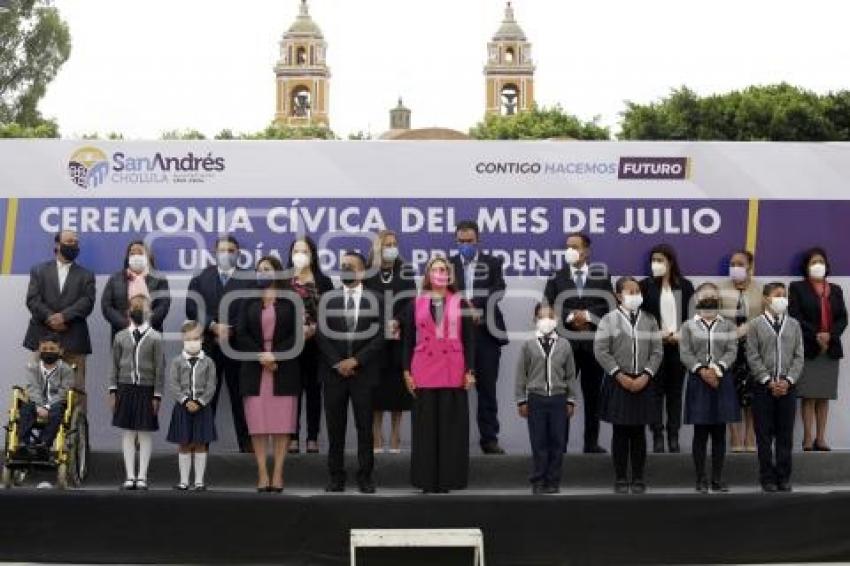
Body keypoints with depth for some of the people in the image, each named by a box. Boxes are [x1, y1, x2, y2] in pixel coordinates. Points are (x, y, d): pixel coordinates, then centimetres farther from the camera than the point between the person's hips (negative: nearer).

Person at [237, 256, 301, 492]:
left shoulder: (290, 302, 3)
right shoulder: (250, 302, 11)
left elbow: (296, 335, -2)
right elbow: (241, 333, 4)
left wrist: (275, 355, -12)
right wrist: (260, 355, -9)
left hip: (284, 369, -2)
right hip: (255, 370, 2)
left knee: (282, 422, -3)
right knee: (258, 423, -2)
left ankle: (278, 473, 0)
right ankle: (262, 473, 1)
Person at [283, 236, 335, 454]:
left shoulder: (323, 282, 7)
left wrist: (313, 328, -10)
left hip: (315, 343, 1)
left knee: (313, 389, 3)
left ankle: (312, 438, 7)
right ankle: (293, 437, 5)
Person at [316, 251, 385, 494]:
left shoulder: (374, 300, 3)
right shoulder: (329, 299, 7)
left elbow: (379, 337, -3)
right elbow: (322, 335, 1)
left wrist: (355, 360, -11)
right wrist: (338, 363, -9)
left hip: (363, 372, -1)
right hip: (334, 372, 1)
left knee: (365, 426, 1)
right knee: (335, 427, 3)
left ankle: (365, 476, 8)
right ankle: (336, 476, 9)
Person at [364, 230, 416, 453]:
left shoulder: (406, 272, 8)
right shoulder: (367, 273, 6)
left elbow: (411, 303, 3)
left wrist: (397, 322, -13)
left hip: (399, 337, 1)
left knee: (397, 385, 2)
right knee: (377, 385, -1)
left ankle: (395, 436, 9)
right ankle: (377, 438, 5)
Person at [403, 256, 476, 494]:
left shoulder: (460, 303, 5)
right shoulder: (416, 303, 8)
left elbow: (469, 339, 4)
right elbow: (408, 339, 9)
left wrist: (470, 371, -2)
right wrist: (407, 371, 2)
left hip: (453, 374, -1)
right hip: (423, 373, 1)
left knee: (451, 427, 1)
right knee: (425, 427, 3)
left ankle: (448, 478, 7)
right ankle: (427, 480, 8)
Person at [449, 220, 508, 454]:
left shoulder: (492, 263, 8)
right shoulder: (448, 265, 10)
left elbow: (497, 291, -6)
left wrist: (477, 308, -20)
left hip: (485, 332, 0)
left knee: (487, 388, 3)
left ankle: (489, 437, 7)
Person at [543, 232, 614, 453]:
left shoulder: (601, 276, 7)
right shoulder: (557, 277, 7)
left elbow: (609, 305, -2)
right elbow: (548, 307, -2)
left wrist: (588, 315, -13)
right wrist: (570, 316, -13)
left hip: (594, 342, 1)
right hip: (565, 341, -1)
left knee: (592, 394, 7)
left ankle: (591, 443, 14)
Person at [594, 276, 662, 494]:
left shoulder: (649, 320, 7)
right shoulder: (609, 319, 0)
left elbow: (657, 351, 4)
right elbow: (601, 350, -5)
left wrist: (645, 375, -9)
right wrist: (619, 375, -12)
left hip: (643, 382, 2)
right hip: (618, 381, -2)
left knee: (639, 431, 6)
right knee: (620, 431, 2)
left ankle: (638, 478, 12)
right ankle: (621, 478, 9)